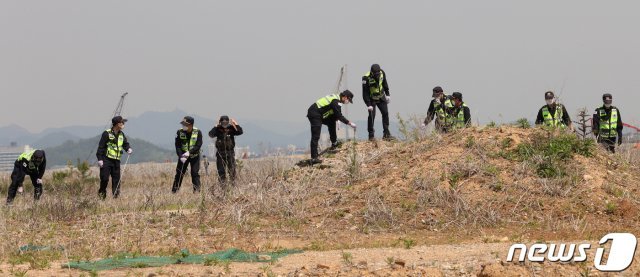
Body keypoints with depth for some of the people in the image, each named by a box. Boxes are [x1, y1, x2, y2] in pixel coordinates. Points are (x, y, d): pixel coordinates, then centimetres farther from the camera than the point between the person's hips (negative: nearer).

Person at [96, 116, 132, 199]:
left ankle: (116, 195, 6)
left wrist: (129, 149, -5)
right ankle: (101, 194, 10)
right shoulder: (107, 133, -10)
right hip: (106, 160, -6)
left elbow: (125, 143, 19)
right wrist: (100, 159, -15)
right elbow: (101, 146, -10)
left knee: (116, 179, 3)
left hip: (116, 160, 6)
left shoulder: (121, 134, 11)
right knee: (104, 178, -6)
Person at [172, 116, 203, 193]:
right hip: (183, 156, 1)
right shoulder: (179, 132, -9)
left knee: (195, 173, -7)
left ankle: (197, 191, -2)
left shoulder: (198, 132, -13)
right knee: (179, 173, 1)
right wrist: (181, 156, -22)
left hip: (194, 156, -1)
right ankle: (174, 191, 6)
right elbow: (177, 145, -9)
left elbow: (198, 145, -17)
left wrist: (189, 152, -29)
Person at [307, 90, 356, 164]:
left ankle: (334, 143, 33)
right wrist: (349, 123, -7)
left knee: (332, 122, 23)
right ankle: (314, 158, -17)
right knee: (315, 137, -13)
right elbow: (339, 116, -14)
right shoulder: (336, 102, -16)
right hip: (314, 114, -10)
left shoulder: (336, 98, 15)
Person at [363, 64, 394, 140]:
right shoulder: (366, 78, -29)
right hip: (371, 99, -5)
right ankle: (371, 135, -4)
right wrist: (368, 105, -29)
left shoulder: (382, 73, -14)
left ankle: (386, 134, 6)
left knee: (385, 113, 1)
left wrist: (387, 94, 9)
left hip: (381, 97, 5)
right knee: (372, 115, -12)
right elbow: (365, 93, -25)